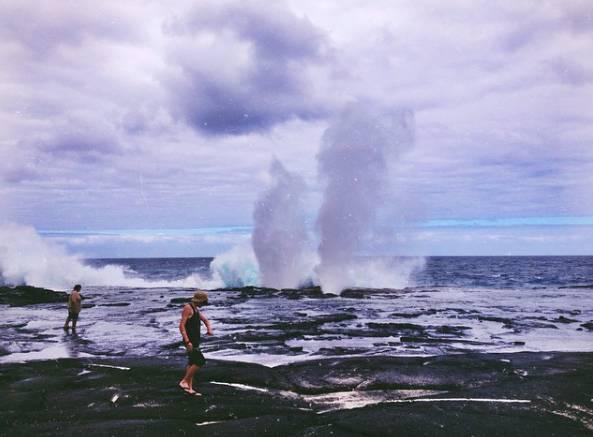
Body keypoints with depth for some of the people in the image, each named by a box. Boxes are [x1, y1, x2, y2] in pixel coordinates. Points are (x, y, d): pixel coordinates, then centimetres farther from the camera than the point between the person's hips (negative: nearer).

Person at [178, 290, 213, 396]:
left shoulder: (196, 309, 16)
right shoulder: (188, 308, -13)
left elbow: (205, 319, 29)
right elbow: (182, 326, -19)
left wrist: (209, 329, 7)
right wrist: (187, 341, -26)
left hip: (195, 340, 10)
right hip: (190, 341, -10)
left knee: (192, 363, 10)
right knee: (200, 361, -14)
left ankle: (189, 388, 14)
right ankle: (184, 381, -7)